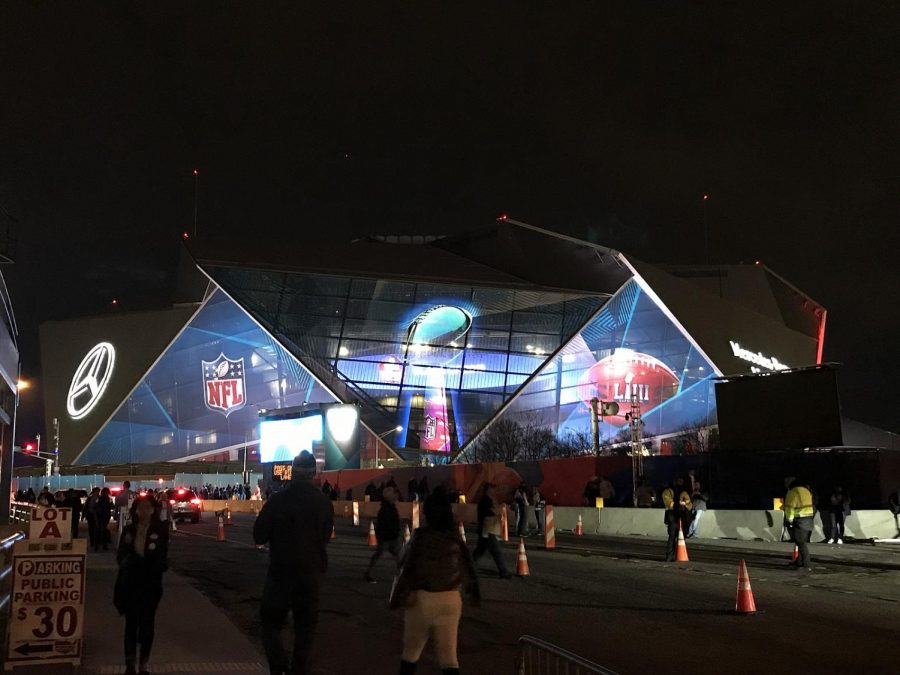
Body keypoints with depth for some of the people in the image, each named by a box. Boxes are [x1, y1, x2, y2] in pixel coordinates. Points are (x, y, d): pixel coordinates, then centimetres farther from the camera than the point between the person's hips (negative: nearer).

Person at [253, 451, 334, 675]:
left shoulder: (277, 500, -13)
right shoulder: (324, 502, -3)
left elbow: (259, 536, -9)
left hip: (282, 571, -2)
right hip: (312, 572, 3)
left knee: (271, 622, 9)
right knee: (305, 626, 13)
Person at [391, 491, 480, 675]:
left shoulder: (420, 536, -11)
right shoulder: (456, 539, -1)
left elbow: (407, 568, -10)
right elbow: (467, 568, 8)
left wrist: (398, 597, -1)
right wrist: (474, 592, 22)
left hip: (421, 598, -2)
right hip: (450, 599, 3)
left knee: (412, 648, 16)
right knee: (448, 652, 6)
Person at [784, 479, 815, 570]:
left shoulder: (792, 493, -8)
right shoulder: (807, 491, 17)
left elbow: (789, 508, -13)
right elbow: (812, 504, 18)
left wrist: (789, 520, -7)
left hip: (799, 520, -8)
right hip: (809, 518, 8)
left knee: (802, 543, -6)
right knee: (803, 541, 17)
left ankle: (806, 565, -9)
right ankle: (799, 562, 25)